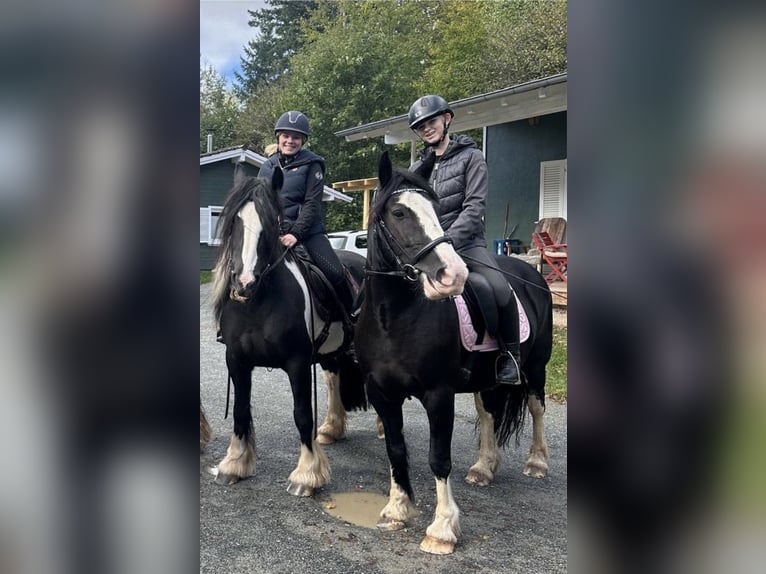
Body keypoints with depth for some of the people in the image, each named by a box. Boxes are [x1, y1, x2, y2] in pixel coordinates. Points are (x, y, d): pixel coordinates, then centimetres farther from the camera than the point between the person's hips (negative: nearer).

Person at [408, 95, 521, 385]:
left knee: (501, 291, -28)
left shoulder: (470, 156, 2)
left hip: (464, 242, -5)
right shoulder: (419, 166, 17)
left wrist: (448, 241, -21)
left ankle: (510, 357, -8)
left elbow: (474, 206, -9)